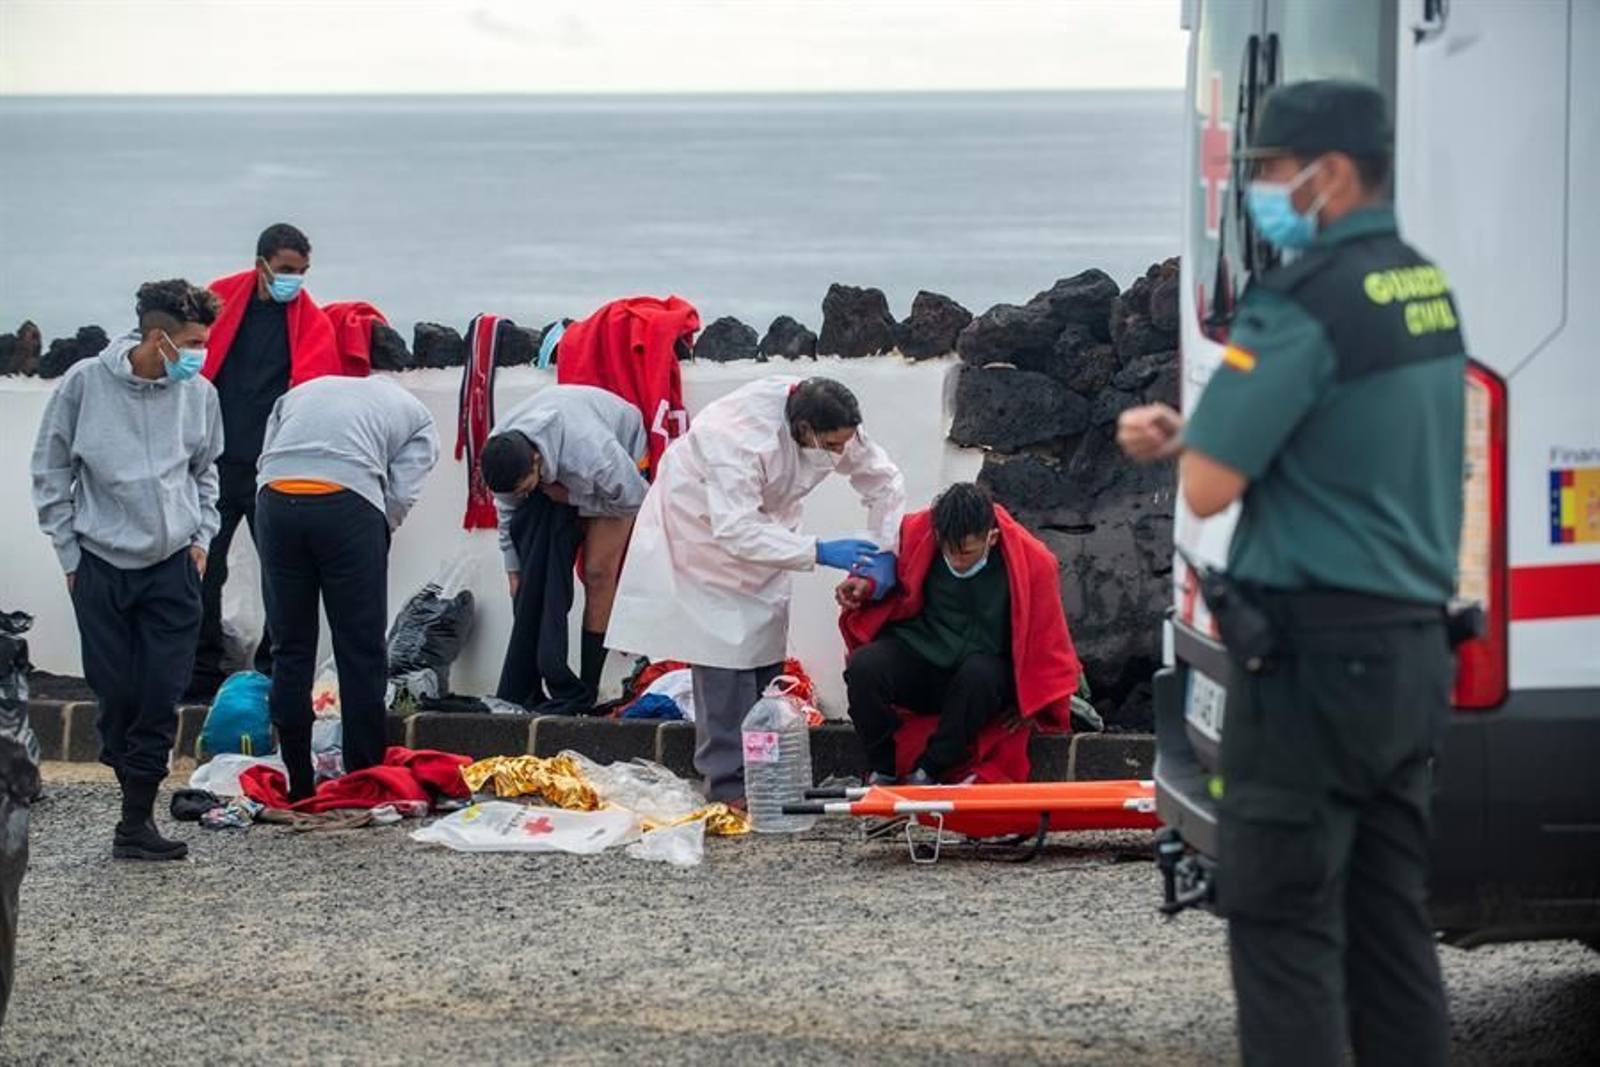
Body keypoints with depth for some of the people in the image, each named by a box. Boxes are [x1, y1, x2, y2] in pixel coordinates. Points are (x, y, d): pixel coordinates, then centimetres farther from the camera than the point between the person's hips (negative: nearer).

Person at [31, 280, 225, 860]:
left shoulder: (198, 393, 0)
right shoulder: (85, 383, -8)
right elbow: (50, 472, 3)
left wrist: (201, 538, 9)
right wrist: (70, 551, 1)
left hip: (173, 566, 2)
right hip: (100, 565, -2)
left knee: (161, 696, -4)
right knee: (116, 692, 1)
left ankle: (137, 818, 2)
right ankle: (136, 785, 20)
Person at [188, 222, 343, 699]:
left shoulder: (312, 320, 0)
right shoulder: (217, 301, 3)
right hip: (215, 462, 1)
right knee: (203, 569, 5)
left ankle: (274, 672, 12)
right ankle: (202, 672, 15)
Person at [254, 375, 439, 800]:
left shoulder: (299, 393, 34)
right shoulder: (416, 415, 24)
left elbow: (265, 459, 20)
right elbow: (401, 494, 8)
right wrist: (374, 544, 18)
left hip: (275, 497, 3)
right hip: (346, 502, -3)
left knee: (290, 649, 11)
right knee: (361, 653, 6)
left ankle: (297, 785, 13)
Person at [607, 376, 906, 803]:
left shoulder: (834, 425, -19)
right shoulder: (741, 438, -41)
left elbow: (883, 479, -4)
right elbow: (738, 532, -45)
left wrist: (886, 555, -15)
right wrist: (819, 552, -48)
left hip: (760, 521, 7)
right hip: (703, 525, -7)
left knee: (766, 643, 6)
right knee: (725, 648, -14)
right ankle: (729, 779, -11)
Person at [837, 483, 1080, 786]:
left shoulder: (1032, 561, -16)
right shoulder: (918, 532, -11)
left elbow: (1046, 640, -4)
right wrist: (868, 582, -8)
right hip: (918, 651, 2)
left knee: (980, 675, -38)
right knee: (863, 667, -29)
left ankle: (926, 773, -23)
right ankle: (884, 771, -12)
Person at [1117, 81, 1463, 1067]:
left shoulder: (1305, 302, -16)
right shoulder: (1426, 289, 11)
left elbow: (1210, 487, -17)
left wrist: (1191, 445, 5)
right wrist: (1188, 433, 8)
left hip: (1315, 658, -8)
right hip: (1415, 650, 8)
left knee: (1284, 928, -3)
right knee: (1389, 923, 12)